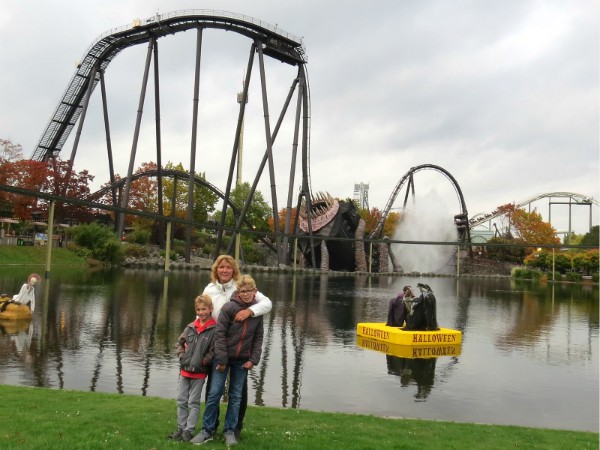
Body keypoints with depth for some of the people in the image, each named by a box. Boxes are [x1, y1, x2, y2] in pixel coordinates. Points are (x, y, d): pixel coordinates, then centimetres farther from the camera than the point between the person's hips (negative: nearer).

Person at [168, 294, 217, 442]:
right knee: (181, 400, 11)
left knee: (194, 402, 4)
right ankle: (180, 428, 21)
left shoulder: (214, 329, -11)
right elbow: (180, 342, 16)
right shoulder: (191, 327, 5)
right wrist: (182, 356, 3)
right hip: (185, 370, 5)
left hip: (199, 372, -5)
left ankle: (189, 430, 11)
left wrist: (202, 362, -17)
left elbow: (214, 350, -13)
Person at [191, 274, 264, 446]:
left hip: (242, 360, 3)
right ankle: (207, 430, 12)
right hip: (223, 357, -3)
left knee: (236, 396, 9)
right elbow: (219, 334, -14)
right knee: (214, 393, -1)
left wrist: (253, 359, -4)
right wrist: (221, 360, -16)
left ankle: (230, 431, 20)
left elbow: (258, 337, 4)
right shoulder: (228, 308, -13)